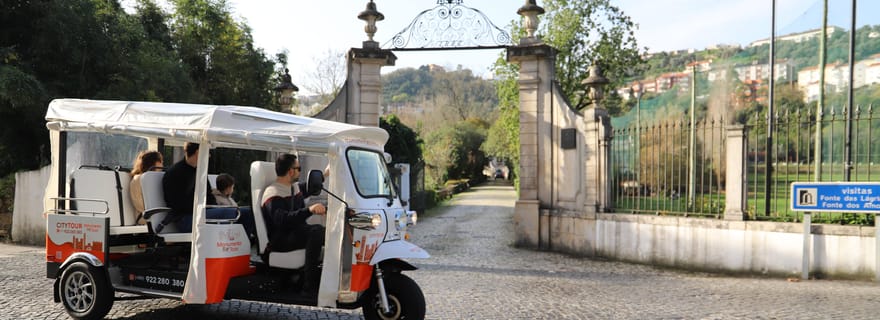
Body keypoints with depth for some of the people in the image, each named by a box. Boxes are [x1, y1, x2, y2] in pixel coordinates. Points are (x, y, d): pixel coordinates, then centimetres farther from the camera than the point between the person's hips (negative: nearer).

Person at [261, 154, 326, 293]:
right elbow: (282, 220, -32)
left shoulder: (295, 187, 15)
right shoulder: (273, 194, -14)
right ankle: (310, 284, -34)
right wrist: (309, 210, -43)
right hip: (280, 240, -9)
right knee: (316, 231, -32)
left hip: (297, 232, 9)